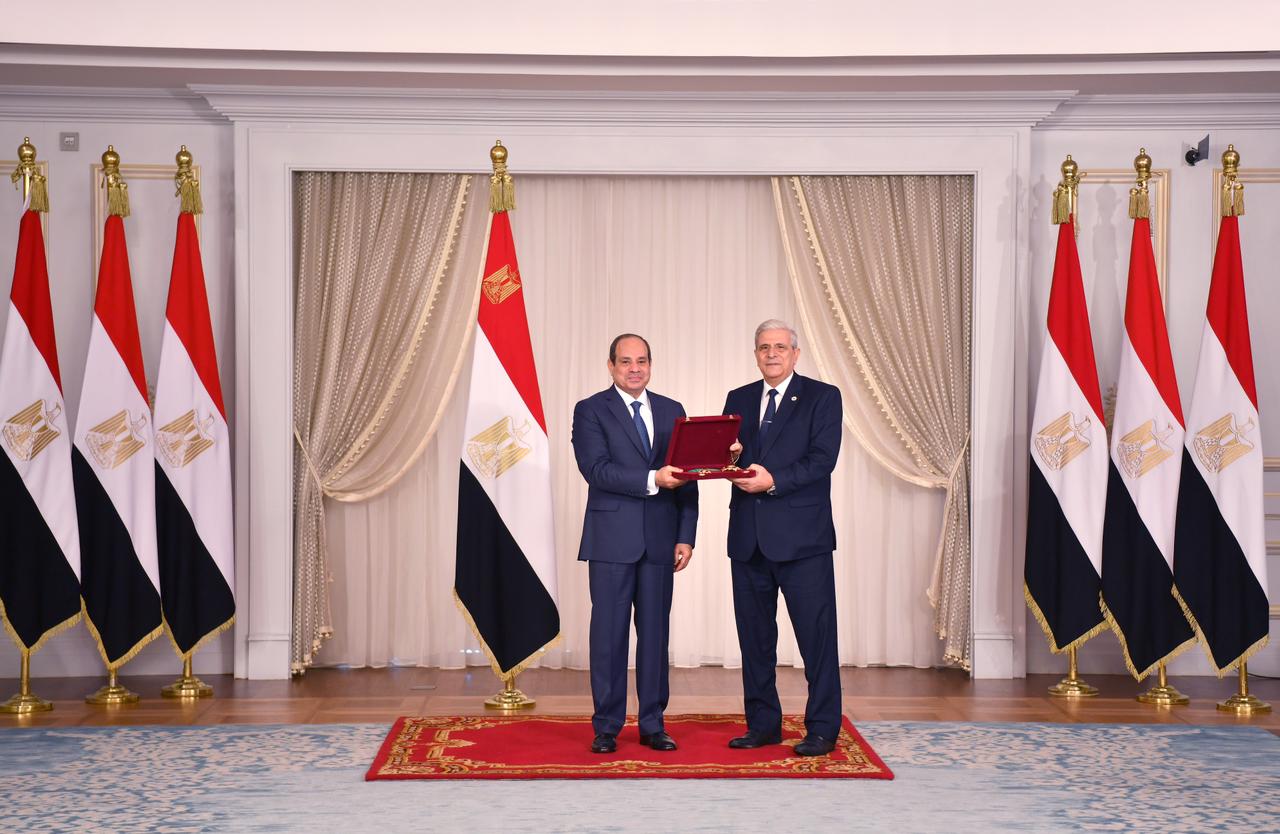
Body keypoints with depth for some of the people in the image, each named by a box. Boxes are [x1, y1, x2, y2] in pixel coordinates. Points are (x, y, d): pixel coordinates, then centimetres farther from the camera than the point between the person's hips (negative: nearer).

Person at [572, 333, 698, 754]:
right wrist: (652, 480, -23)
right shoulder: (590, 411, 0)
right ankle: (606, 727, 11)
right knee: (609, 633, 1)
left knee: (656, 632, 8)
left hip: (659, 540, 4)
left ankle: (653, 724, 18)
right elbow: (597, 470, -13)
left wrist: (686, 537, 2)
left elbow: (686, 479, 10)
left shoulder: (672, 411, 12)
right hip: (612, 540, -3)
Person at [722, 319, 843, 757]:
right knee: (754, 636, 10)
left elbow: (822, 459, -10)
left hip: (801, 535, -5)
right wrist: (729, 455, -11)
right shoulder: (738, 400, 15)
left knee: (816, 634, -1)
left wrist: (774, 480, -20)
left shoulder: (822, 396, 1)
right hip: (749, 536, 5)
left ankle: (822, 729, 9)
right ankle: (763, 724, 21)